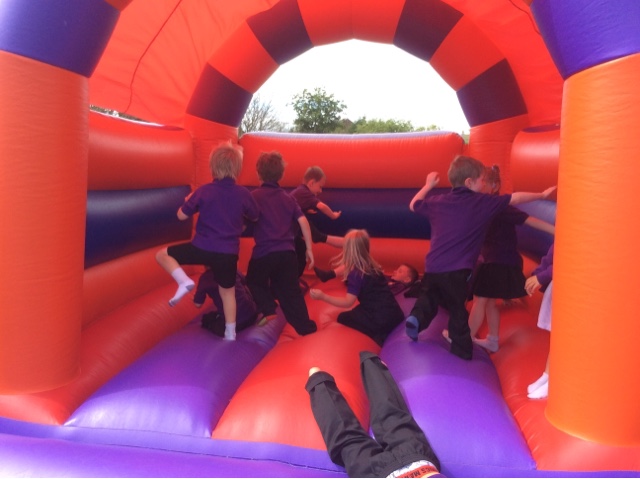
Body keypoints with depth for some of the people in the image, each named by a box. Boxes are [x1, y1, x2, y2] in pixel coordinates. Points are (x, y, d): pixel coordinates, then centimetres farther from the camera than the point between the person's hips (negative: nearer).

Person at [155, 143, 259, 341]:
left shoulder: (204, 191, -5)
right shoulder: (243, 193, -1)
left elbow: (181, 216, 1)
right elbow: (255, 217, 15)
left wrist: (189, 200, 21)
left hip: (202, 248, -2)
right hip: (229, 253, 3)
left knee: (162, 255, 13)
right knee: (227, 291, 19)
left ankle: (184, 280, -7)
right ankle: (230, 333, 25)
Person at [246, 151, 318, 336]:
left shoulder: (255, 196, -2)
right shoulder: (288, 198, 10)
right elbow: (303, 221, 3)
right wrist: (309, 249, 7)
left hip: (263, 253, -3)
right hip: (288, 253, 4)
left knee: (255, 283, 22)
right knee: (290, 291, 11)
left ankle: (268, 310, 0)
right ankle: (305, 326, 7)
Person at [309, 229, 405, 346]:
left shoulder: (356, 273, -12)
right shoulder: (372, 266, 11)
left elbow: (348, 302, -15)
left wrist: (322, 296, -14)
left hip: (380, 320, -8)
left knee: (342, 318, 13)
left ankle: (379, 338, -7)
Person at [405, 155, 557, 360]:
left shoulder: (438, 202, 9)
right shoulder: (483, 202, 0)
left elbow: (413, 205, 25)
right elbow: (515, 198, 10)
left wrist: (428, 185, 38)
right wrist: (542, 194, 25)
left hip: (432, 266, 4)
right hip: (457, 270, -4)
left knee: (428, 296, 28)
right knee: (457, 310, 10)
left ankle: (416, 318, 4)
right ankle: (462, 351, 19)